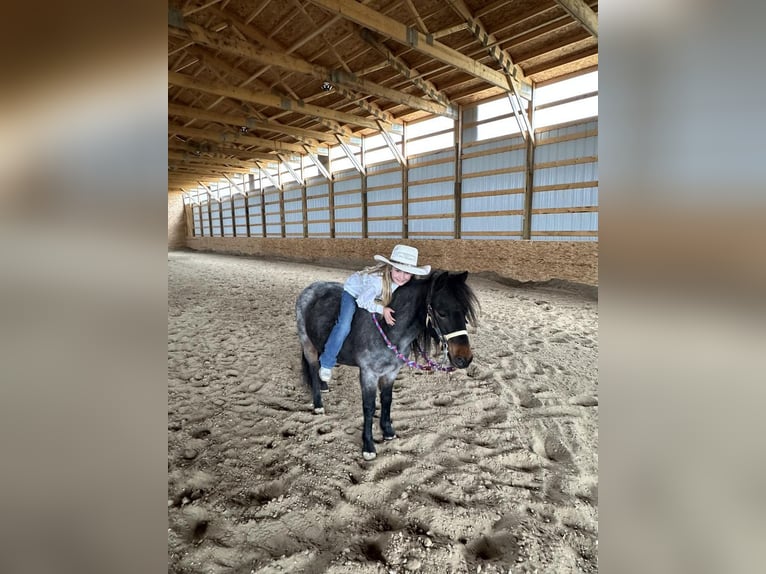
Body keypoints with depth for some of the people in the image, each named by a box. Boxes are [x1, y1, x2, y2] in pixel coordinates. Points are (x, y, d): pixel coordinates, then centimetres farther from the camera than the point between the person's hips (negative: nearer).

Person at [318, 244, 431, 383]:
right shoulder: (377, 281, -45)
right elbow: (362, 301, -31)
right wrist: (382, 309, -38)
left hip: (376, 296, 7)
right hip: (354, 293, -7)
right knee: (344, 327, -21)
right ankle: (326, 363, -2)